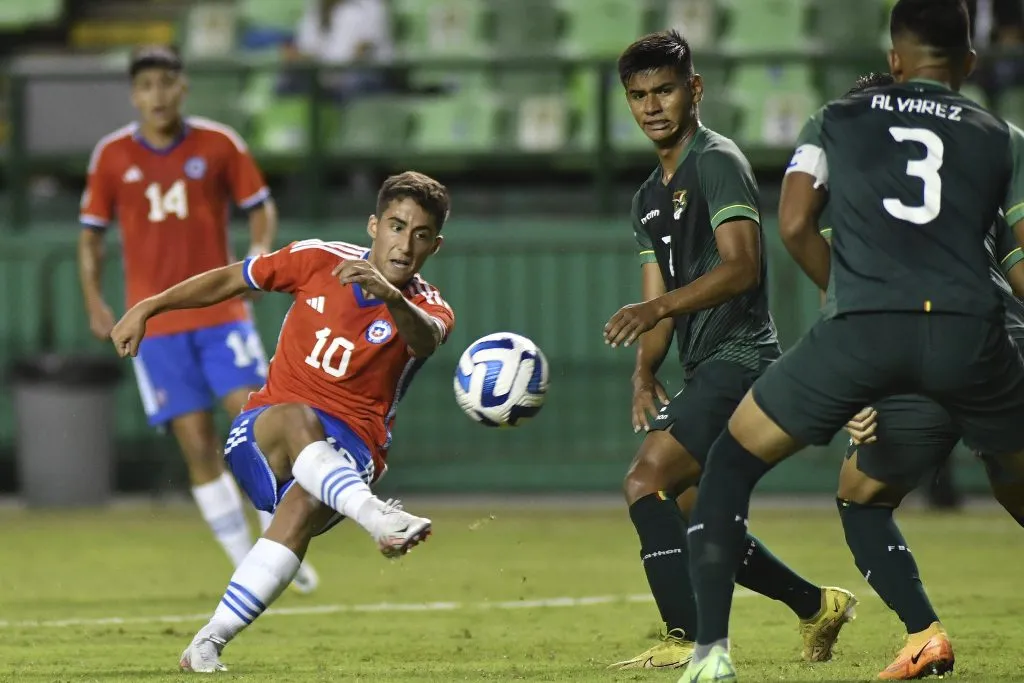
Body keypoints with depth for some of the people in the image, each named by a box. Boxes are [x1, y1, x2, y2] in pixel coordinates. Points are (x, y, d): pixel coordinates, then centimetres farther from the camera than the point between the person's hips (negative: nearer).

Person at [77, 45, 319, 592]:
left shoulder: (218, 145, 1)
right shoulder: (112, 155, 2)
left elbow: (260, 207, 8)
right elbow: (91, 233, 10)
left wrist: (259, 254, -11)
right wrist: (94, 302, 1)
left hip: (221, 314, 0)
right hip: (155, 325, 0)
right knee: (197, 445, -3)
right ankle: (247, 568, 3)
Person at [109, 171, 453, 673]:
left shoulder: (427, 309, -2)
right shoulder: (320, 260, 2)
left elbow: (425, 339, -28)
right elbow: (229, 280, 15)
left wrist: (389, 295, -50)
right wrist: (147, 308, 9)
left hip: (350, 451, -1)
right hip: (263, 435, 1)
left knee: (306, 504, -35)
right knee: (300, 421, -37)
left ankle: (208, 644, -32)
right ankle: (379, 517, -65)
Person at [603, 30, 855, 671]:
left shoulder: (718, 161, -8)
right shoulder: (650, 197, 21)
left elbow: (741, 267, -20)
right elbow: (661, 301, 19)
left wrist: (658, 307, -30)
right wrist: (645, 372, 0)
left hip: (740, 355, -10)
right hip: (706, 370, 10)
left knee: (648, 480, -20)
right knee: (690, 515, 14)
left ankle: (688, 639, -24)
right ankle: (818, 606, 28)